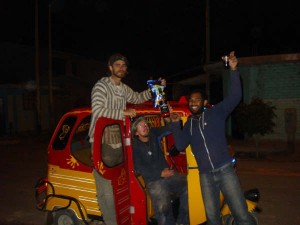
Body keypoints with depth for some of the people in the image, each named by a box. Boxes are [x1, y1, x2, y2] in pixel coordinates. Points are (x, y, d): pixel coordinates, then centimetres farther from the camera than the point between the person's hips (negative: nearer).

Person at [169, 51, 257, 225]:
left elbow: (235, 96, -9)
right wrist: (175, 124, -7)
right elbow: (180, 145, 4)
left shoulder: (216, 113, 1)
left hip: (225, 170, -3)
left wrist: (234, 70, -19)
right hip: (205, 176, 4)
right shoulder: (188, 125, 12)